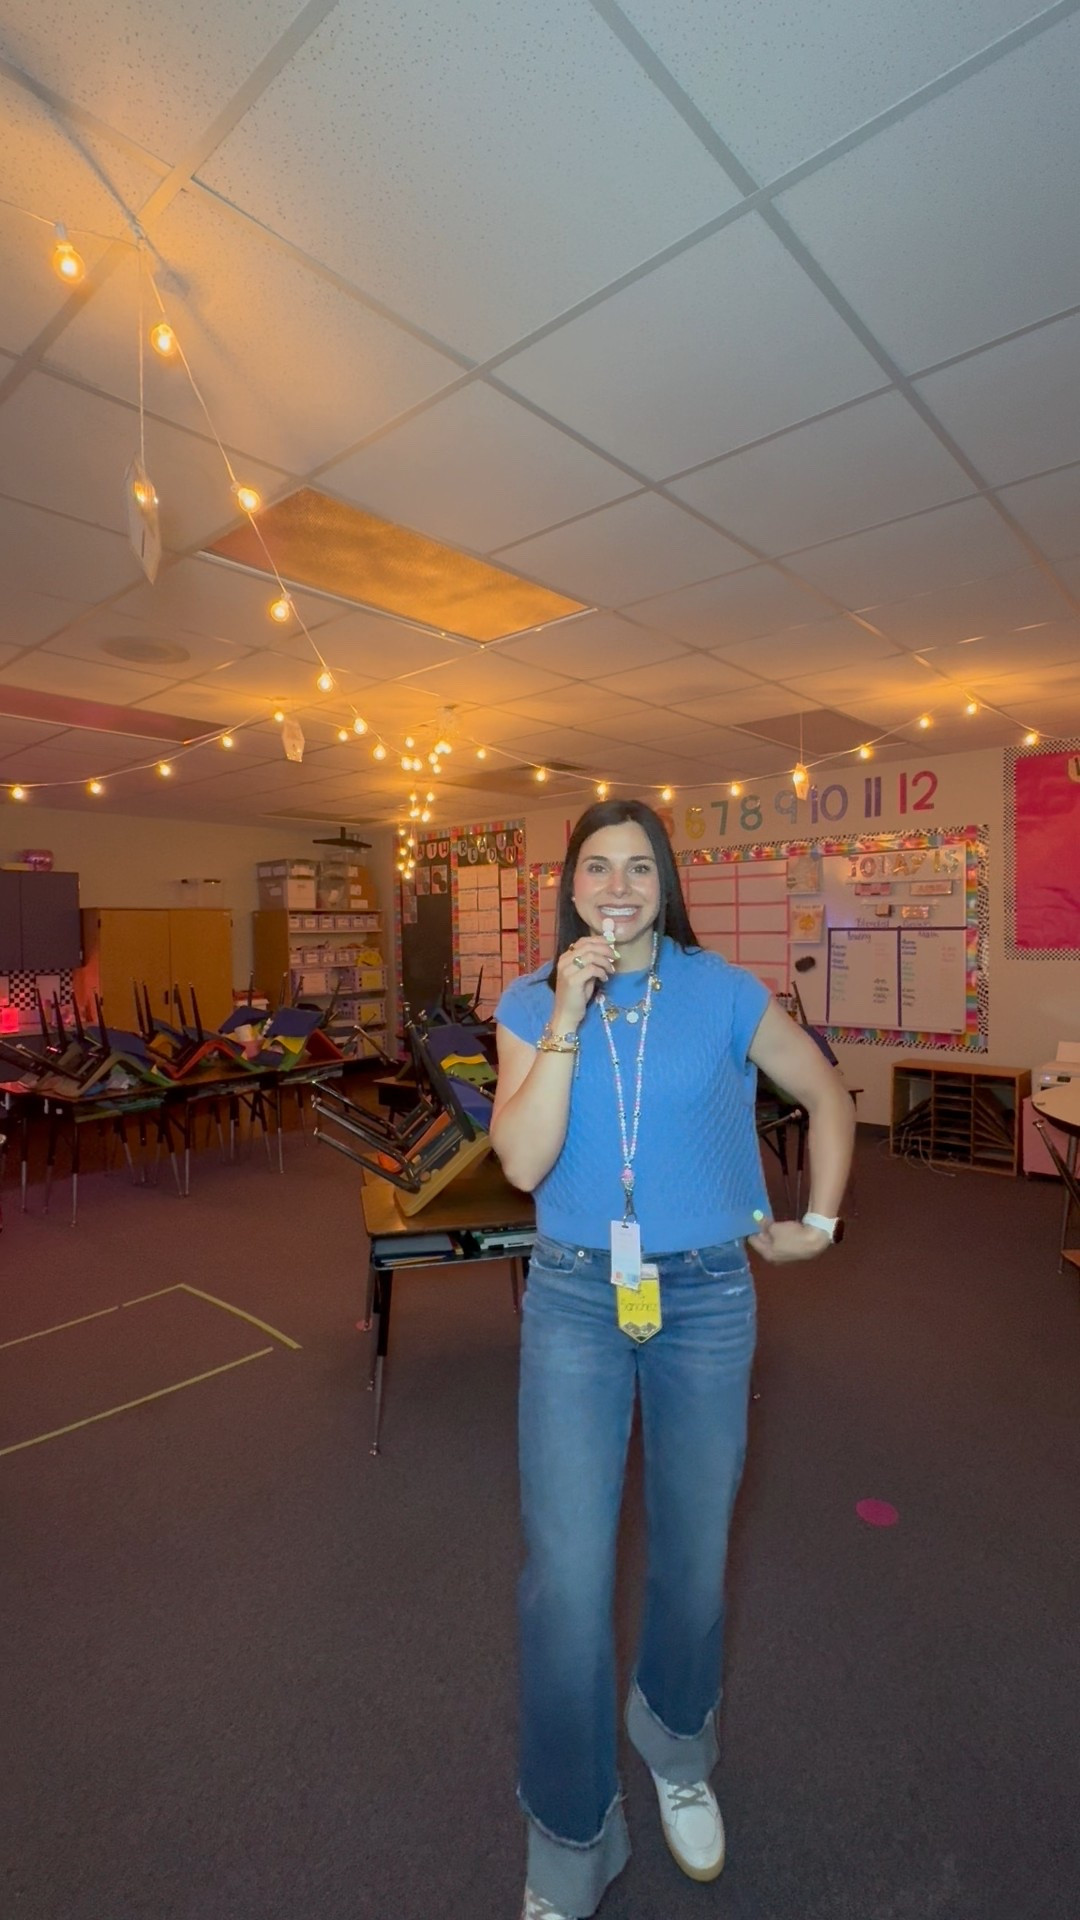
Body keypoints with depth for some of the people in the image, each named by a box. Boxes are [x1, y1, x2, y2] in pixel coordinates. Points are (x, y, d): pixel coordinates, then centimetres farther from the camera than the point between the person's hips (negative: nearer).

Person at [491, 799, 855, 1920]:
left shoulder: (723, 995, -5)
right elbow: (523, 1164, -16)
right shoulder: (530, 1004, -4)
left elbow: (827, 1097, 8)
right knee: (565, 1577, 1)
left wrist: (819, 1220, 7)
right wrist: (569, 1017, -21)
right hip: (574, 1299, 0)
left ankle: (678, 1754, 51)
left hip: (707, 1297, 1)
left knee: (693, 1557, 18)